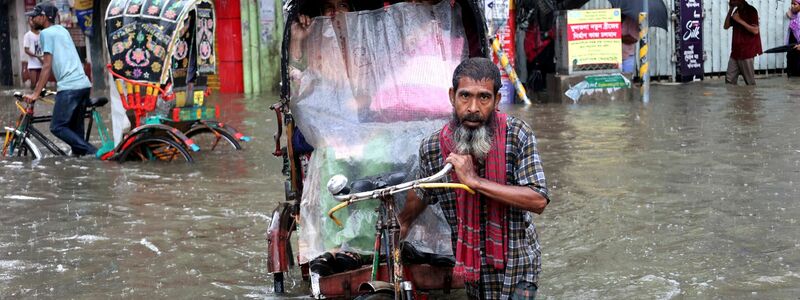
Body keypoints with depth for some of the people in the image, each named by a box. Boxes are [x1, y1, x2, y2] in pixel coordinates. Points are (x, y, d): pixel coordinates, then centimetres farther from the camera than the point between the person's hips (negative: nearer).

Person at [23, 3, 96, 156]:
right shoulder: (62, 30, 22)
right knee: (76, 128, 14)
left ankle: (91, 151, -15)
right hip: (84, 85, 9)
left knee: (57, 127, -5)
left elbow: (47, 66, -8)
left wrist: (35, 93, -7)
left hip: (69, 88, -9)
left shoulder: (46, 33, -2)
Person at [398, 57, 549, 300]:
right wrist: (402, 223, 29)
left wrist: (475, 181, -28)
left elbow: (538, 200, -23)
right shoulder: (433, 148, -9)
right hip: (473, 269, 2)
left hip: (517, 265, -2)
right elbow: (421, 194, 13)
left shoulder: (517, 135, -15)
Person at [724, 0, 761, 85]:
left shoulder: (751, 10, -8)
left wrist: (740, 20, -17)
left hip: (747, 51, -7)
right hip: (736, 51, 7)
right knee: (729, 80, 2)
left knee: (750, 82, -3)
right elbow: (726, 26, 11)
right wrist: (730, 10, 3)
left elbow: (755, 30, -16)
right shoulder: (736, 11, 16)